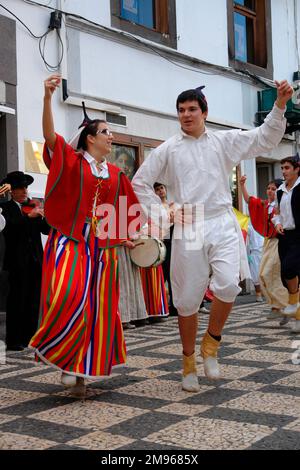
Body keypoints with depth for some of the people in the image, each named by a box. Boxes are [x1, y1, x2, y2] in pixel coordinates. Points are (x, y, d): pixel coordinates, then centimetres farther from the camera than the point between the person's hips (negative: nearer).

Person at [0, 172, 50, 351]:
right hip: (17, 261, -5)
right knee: (17, 300, -4)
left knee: (33, 301, 7)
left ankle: (29, 338, 16)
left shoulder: (33, 206, 14)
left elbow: (46, 229, 7)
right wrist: (29, 216, -27)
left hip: (36, 260, 5)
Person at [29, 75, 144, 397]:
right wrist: (47, 97, -28)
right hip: (69, 241, -4)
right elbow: (49, 135, -15)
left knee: (96, 310, 2)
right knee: (67, 299, -22)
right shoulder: (72, 161, 1)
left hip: (101, 247, 4)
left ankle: (82, 370, 15)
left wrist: (128, 237, 11)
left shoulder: (116, 174, 14)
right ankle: (64, 357, 1)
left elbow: (123, 210, 23)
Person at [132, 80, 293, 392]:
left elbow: (266, 138, 7)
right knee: (188, 298, 3)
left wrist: (279, 105, -6)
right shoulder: (168, 149, 9)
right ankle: (188, 362, 22)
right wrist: (163, 213, 0)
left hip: (223, 225, 0)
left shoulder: (225, 141, 11)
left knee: (228, 284, -20)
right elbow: (139, 183, 10)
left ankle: (211, 343, 6)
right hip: (188, 229, 0)